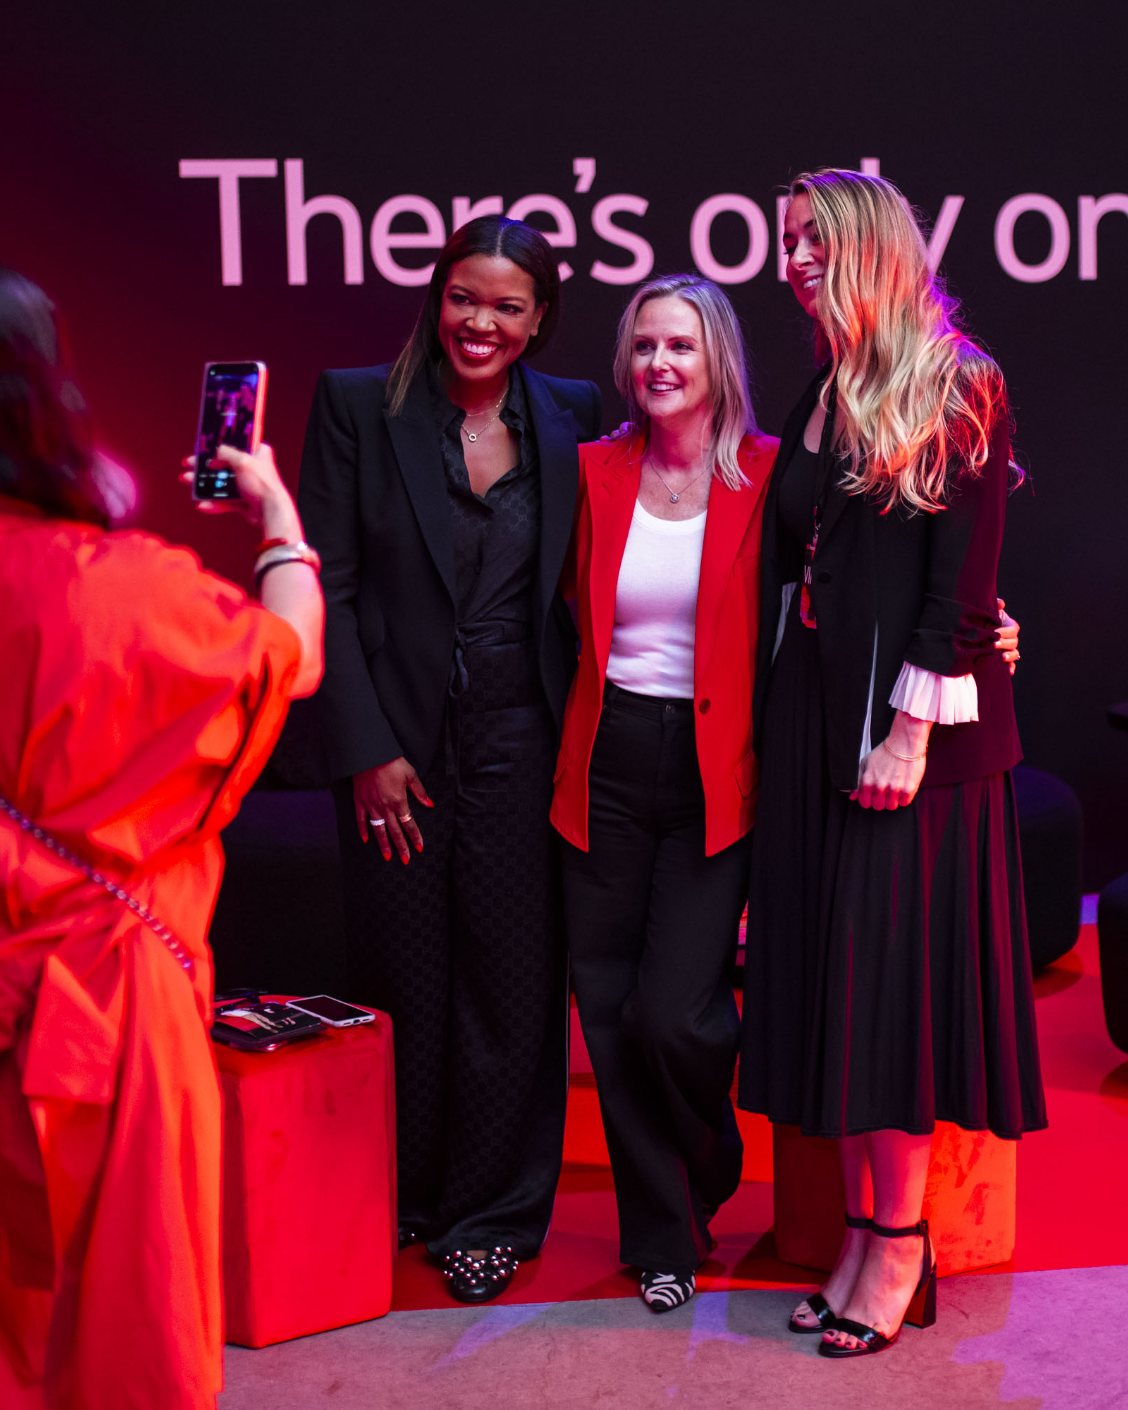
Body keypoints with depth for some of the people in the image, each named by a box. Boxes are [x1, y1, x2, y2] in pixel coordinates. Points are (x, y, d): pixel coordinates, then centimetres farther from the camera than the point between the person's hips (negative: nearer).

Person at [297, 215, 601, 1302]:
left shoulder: (573, 417, 4)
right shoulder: (357, 405, -2)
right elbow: (327, 587, -5)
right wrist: (365, 747, -9)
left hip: (521, 742, 1)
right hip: (399, 740, -1)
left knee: (512, 971, 5)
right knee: (402, 973, 9)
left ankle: (494, 1210, 23)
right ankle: (401, 1195, 29)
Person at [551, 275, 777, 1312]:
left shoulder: (766, 477, -2)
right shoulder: (597, 470, 6)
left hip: (714, 770, -3)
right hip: (608, 762, 3)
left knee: (672, 1012, -9)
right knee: (609, 1008, 5)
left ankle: (708, 1175, 27)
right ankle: (661, 1236, 25)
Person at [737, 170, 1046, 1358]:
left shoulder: (956, 390, -5)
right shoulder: (818, 402, 14)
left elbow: (964, 578, -12)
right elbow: (785, 572, 13)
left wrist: (911, 727, -18)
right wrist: (770, 729, 8)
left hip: (911, 720, -6)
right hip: (810, 720, 6)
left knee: (897, 963, -3)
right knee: (830, 970, 7)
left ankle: (900, 1246, 8)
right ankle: (863, 1227, 17)